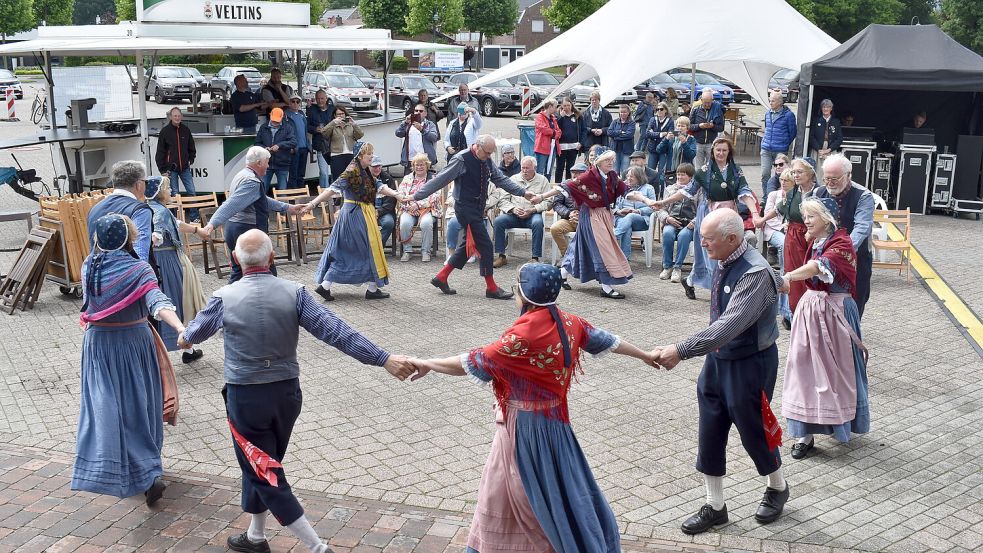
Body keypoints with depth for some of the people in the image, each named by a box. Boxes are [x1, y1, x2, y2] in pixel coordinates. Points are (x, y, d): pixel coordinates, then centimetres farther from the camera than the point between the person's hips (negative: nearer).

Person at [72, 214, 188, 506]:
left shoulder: (88, 267, -2)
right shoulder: (138, 269, -14)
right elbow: (157, 302, -30)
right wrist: (181, 328, -41)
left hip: (98, 343, 2)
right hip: (134, 342, -2)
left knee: (104, 406, 5)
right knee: (138, 404, 11)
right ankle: (147, 473, 19)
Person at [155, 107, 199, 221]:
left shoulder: (185, 130, 3)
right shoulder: (165, 131, -5)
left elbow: (191, 147, 17)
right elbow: (160, 152, -4)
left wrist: (191, 159, 7)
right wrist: (162, 170, -7)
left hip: (185, 168, 3)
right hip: (171, 169, -3)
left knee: (192, 192, 0)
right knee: (174, 194, 2)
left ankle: (194, 218, 8)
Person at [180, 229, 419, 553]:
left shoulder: (225, 297, -11)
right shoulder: (294, 293, -10)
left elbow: (195, 333, 9)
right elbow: (336, 331, -17)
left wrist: (185, 337, 34)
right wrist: (384, 359, -17)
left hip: (245, 398, -3)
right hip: (286, 393, 4)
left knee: (263, 472, 6)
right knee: (261, 464, 23)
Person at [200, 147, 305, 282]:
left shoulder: (242, 175, 14)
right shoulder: (252, 182, -19)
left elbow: (263, 200, 25)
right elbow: (231, 205, -30)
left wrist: (288, 208, 30)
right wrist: (211, 225, -38)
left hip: (234, 229, 10)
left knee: (237, 273, 14)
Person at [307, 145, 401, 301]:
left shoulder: (367, 174, 14)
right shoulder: (352, 172, -15)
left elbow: (380, 187, 5)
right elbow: (333, 189, -20)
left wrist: (396, 194, -11)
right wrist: (313, 204, -24)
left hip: (364, 215, 9)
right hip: (355, 215, -9)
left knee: (343, 251, 9)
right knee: (369, 248, 0)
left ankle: (324, 286, 10)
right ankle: (372, 289, 10)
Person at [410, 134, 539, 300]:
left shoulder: (486, 161, 7)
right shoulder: (461, 160, -16)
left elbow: (500, 179, 14)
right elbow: (440, 180, -15)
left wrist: (523, 192, 7)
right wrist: (417, 196, -13)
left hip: (477, 209, 9)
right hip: (466, 208, -9)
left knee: (469, 245, 15)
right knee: (485, 245, -7)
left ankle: (441, 278, 25)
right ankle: (491, 288, 4)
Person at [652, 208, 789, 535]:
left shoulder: (755, 273, -27)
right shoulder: (724, 264, -2)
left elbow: (730, 325, -36)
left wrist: (681, 351, -38)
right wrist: (712, 356, 15)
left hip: (749, 365, -7)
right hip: (718, 360, 7)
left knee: (753, 431, 12)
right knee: (709, 435, 11)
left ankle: (777, 488, 42)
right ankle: (715, 507, 28)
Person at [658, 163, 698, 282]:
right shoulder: (670, 189, 21)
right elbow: (661, 209, 15)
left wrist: (694, 221, -17)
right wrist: (667, 218, -6)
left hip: (689, 224, -2)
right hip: (672, 222, 2)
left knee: (683, 235, -36)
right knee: (667, 233, -33)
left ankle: (677, 268, -27)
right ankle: (667, 266, -21)